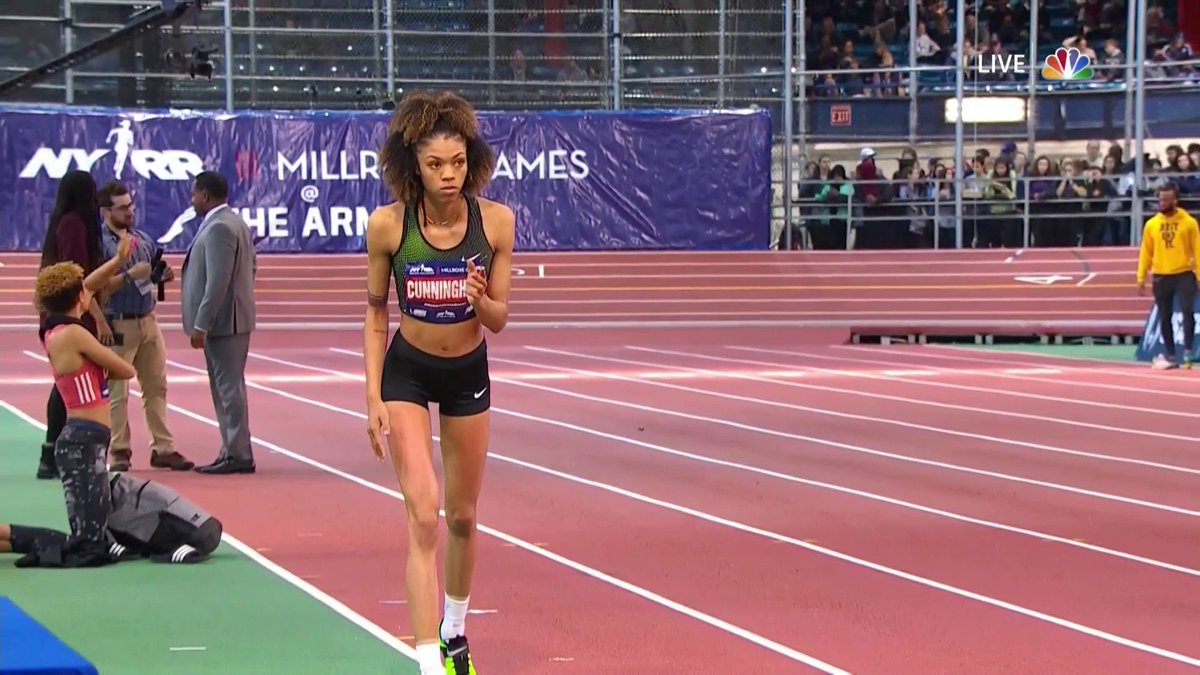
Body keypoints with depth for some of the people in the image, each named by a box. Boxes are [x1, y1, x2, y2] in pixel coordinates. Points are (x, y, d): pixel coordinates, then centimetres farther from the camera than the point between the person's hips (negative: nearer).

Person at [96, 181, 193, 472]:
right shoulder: (99, 243, -10)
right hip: (118, 325, -7)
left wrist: (164, 274, -2)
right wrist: (130, 275, -23)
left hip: (148, 321, 7)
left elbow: (153, 274, 21)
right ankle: (119, 453, 4)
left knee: (156, 387, 9)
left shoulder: (143, 240, 13)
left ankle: (163, 448, 15)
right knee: (117, 392, -2)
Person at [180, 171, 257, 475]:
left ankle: (238, 455, -5)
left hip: (223, 322, -11)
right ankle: (233, 452, 17)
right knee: (227, 388, 13)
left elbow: (218, 281, -23)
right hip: (232, 320, 11)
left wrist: (201, 325, -22)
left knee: (229, 388, -7)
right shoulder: (235, 223, 16)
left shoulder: (219, 228, -17)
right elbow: (251, 265, 21)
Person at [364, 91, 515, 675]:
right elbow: (375, 313, -4)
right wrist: (374, 397, -8)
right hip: (406, 371, -2)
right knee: (423, 515, -16)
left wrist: (480, 299, -29)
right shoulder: (387, 225, -17)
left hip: (469, 372, 2)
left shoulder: (495, 221, -14)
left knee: (462, 516, 15)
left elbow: (498, 319, -6)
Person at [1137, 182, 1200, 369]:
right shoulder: (1151, 224, 4)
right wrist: (1141, 279, 4)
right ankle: (1170, 356, 17)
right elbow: (1146, 253, 7)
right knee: (1165, 317, 7)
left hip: (1184, 274, -3)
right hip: (1161, 277, 3)